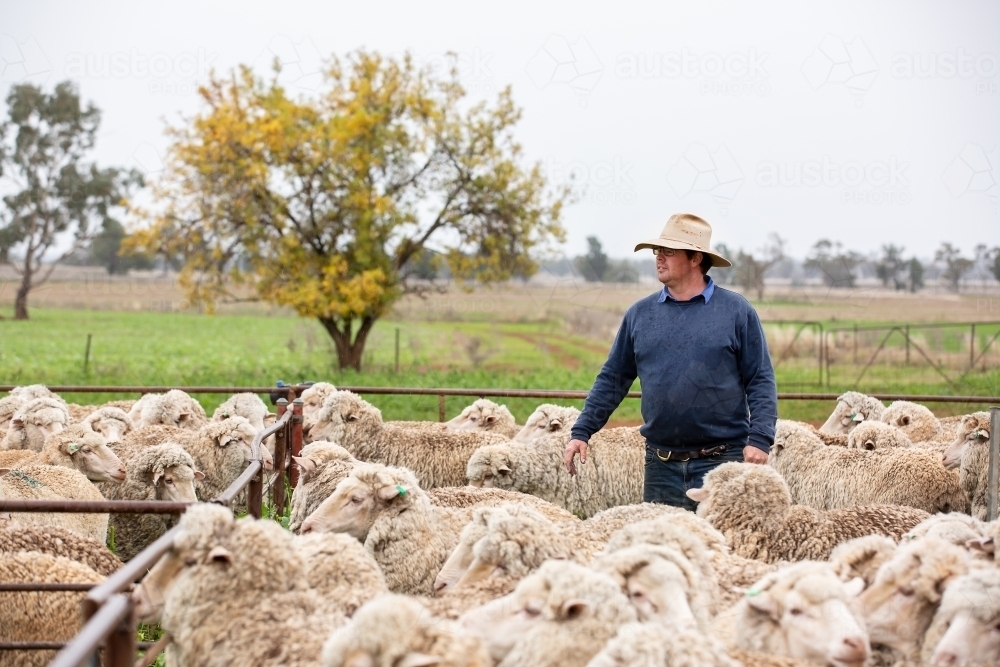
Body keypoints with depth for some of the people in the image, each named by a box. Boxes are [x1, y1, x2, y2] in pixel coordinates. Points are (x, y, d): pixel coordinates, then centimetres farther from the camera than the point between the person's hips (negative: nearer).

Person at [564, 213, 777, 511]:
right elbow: (612, 379, 11)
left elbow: (760, 381, -2)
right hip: (661, 465, 3)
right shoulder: (640, 314, 8)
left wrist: (759, 439, -13)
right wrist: (581, 432, 4)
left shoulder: (736, 311, 0)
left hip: (722, 463, -3)